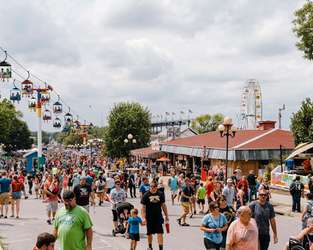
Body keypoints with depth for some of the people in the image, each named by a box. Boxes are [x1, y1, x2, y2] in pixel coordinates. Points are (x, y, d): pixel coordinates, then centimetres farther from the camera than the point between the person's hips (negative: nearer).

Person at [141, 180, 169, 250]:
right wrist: (143, 218, -16)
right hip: (149, 217, -1)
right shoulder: (146, 195, -7)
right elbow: (143, 207, -7)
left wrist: (166, 216, 11)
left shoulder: (160, 194, 1)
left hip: (158, 217, 1)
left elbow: (163, 205, 10)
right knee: (150, 233, 11)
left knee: (160, 233, -6)